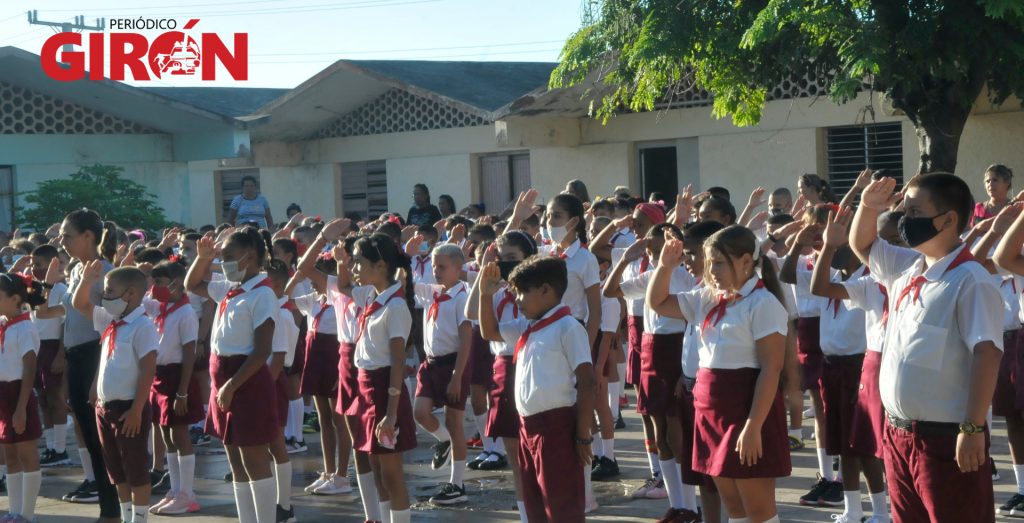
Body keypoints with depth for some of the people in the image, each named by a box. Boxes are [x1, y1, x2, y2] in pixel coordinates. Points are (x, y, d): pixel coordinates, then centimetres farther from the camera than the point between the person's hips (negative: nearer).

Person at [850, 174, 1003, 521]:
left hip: (946, 438, -9)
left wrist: (973, 428, -23)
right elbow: (862, 246, 26)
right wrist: (868, 207, 6)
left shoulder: (970, 280, -16)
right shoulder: (907, 267, 10)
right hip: (899, 432, 9)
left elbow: (986, 353, -20)